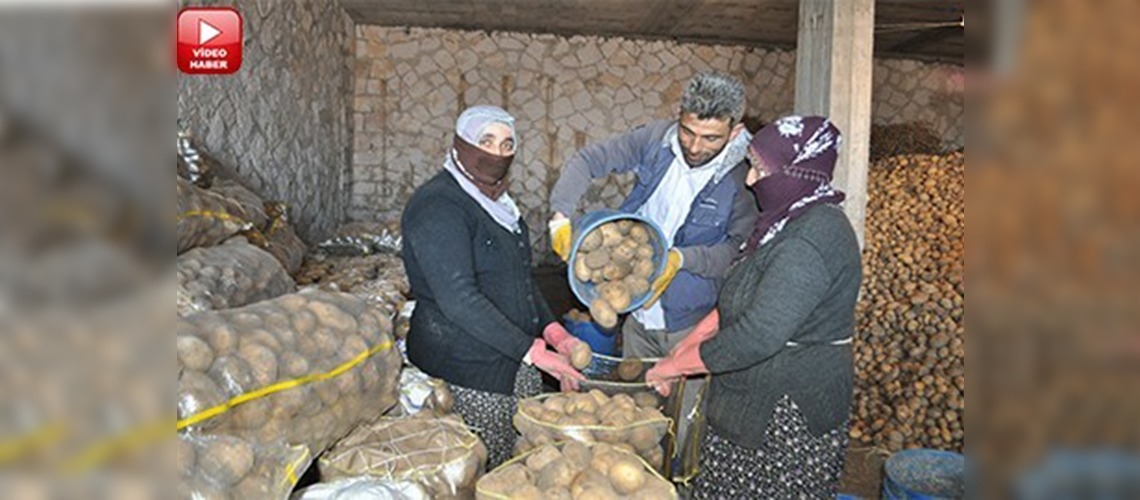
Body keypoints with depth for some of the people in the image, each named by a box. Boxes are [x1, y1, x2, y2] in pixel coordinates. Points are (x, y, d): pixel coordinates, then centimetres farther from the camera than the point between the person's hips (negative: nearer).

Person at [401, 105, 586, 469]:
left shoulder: (496, 201, 13)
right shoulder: (438, 207, -17)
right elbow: (458, 299, -25)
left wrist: (553, 332, 6)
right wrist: (533, 351, -24)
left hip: (515, 363, 9)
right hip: (466, 373, -8)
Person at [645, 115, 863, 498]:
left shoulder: (810, 243, -24)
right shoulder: (789, 223, 9)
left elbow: (756, 336, -28)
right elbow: (735, 303, 14)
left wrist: (675, 366, -18)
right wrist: (685, 348, 5)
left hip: (791, 417, -9)